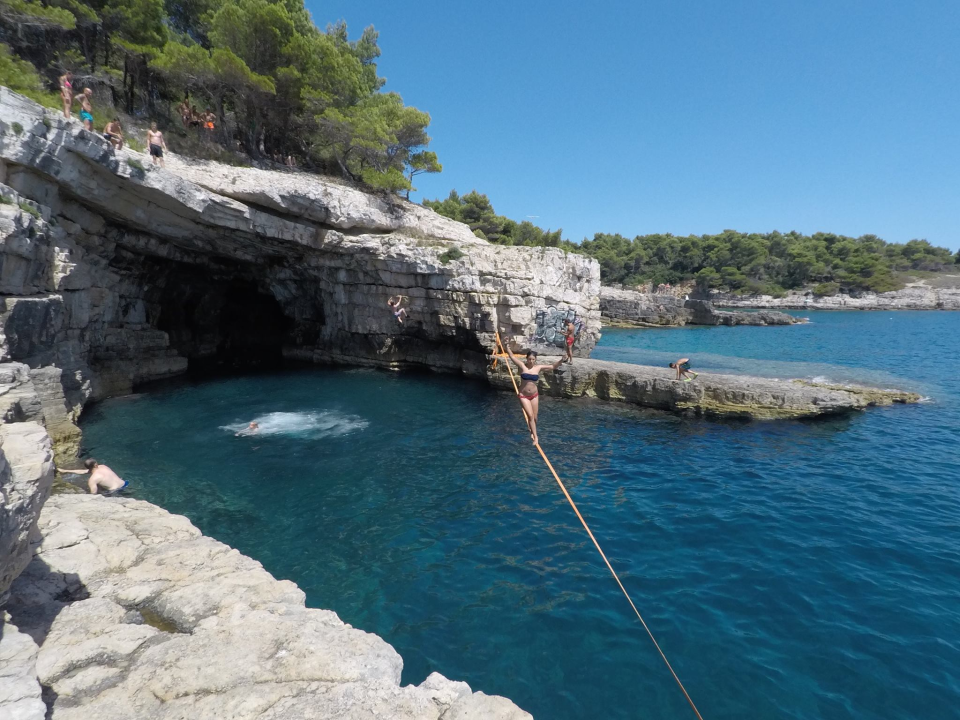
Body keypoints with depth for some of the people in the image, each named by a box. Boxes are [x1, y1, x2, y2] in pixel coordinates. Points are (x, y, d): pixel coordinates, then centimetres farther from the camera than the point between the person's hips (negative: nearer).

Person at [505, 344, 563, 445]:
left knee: (534, 417, 9)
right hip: (523, 396, -3)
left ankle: (532, 433, 35)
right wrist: (507, 345, -19)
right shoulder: (522, 365, -10)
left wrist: (561, 360, -11)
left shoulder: (538, 367, -3)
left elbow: (553, 366, 2)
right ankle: (535, 436, -1)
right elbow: (512, 356, -11)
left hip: (534, 395, 3)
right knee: (530, 416, -12)